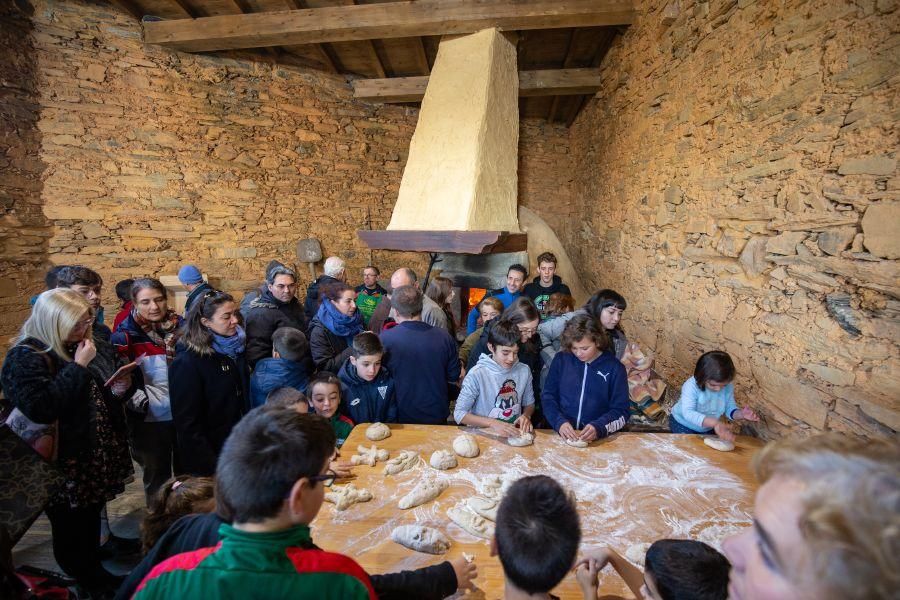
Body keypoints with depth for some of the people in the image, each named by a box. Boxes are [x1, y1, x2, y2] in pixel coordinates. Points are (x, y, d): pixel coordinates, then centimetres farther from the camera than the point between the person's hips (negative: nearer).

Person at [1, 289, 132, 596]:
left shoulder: (72, 349, 9)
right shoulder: (25, 357, -17)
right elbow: (41, 407, -33)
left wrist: (114, 392, 2)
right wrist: (79, 366, -28)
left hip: (91, 460, 8)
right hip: (64, 467, -8)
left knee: (91, 523, 22)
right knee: (71, 533, 11)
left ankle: (95, 576, 40)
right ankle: (88, 585, 29)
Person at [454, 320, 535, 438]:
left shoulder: (524, 371, -1)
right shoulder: (477, 374, -15)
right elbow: (459, 413, -12)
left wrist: (526, 415, -7)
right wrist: (492, 423, -23)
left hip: (515, 434, 4)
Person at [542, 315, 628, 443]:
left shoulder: (614, 368, 0)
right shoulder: (561, 360, 3)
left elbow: (621, 411, 0)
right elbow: (548, 397, 5)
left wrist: (599, 427, -17)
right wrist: (559, 422, -12)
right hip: (560, 435, 0)